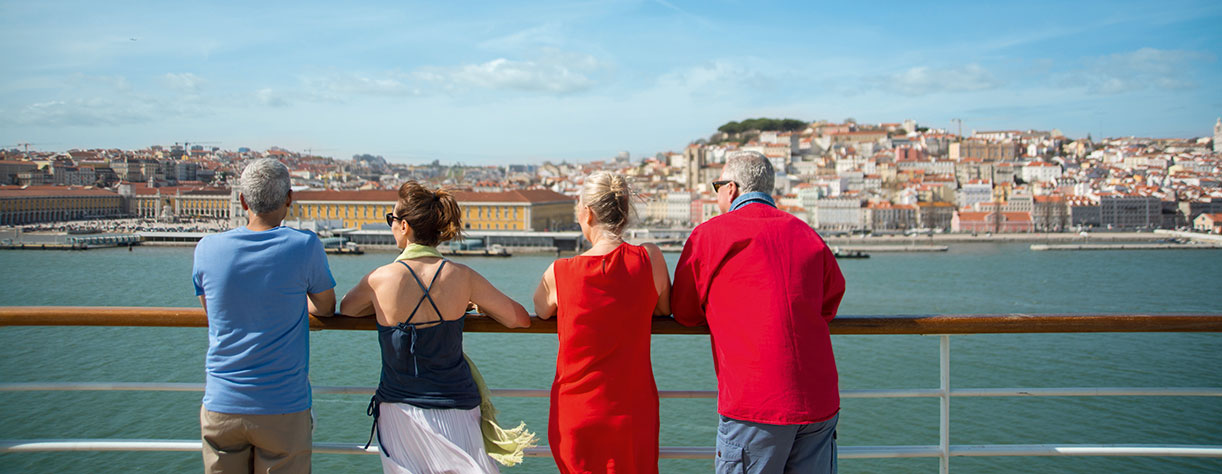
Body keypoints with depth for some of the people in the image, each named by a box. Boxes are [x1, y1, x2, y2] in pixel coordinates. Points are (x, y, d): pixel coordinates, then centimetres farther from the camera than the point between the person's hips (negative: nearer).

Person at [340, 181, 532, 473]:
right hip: (455, 409, 0)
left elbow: (345, 308, 12)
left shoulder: (380, 279, -11)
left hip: (399, 410, 1)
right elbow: (521, 319, -1)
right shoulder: (461, 276, -10)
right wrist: (478, 305, 14)